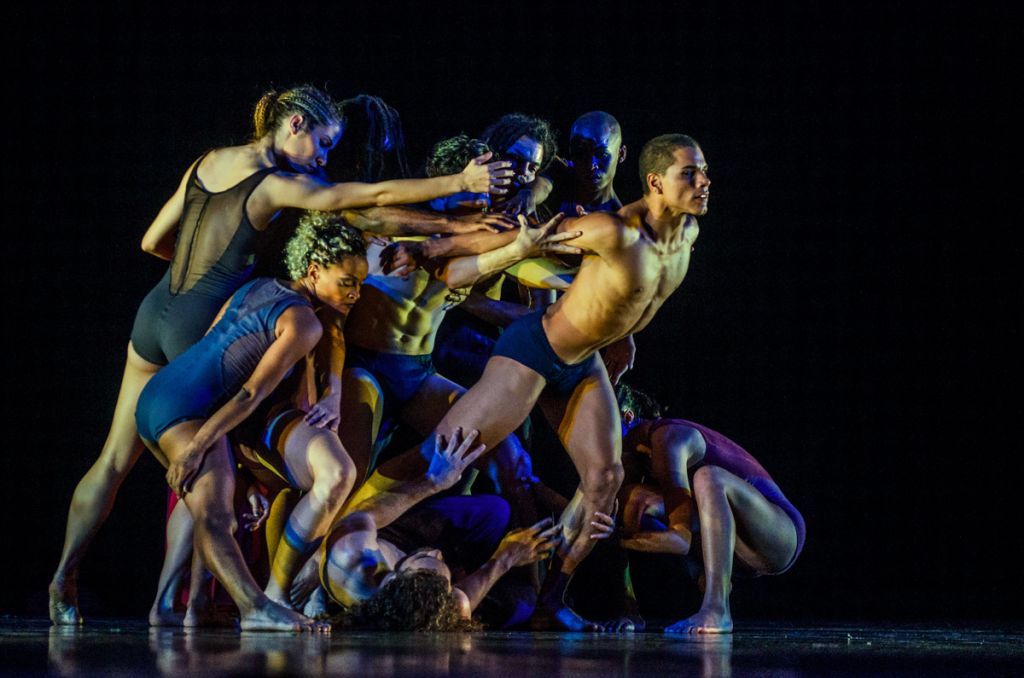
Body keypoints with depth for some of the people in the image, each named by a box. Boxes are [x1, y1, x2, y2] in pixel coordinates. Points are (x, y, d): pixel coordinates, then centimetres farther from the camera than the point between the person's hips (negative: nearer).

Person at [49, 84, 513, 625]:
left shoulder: (208, 163, 11)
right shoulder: (275, 184, -9)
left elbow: (153, 241, 17)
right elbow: (379, 194, -12)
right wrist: (461, 182, -10)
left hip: (154, 313, 7)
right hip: (198, 325, -7)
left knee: (116, 458, 13)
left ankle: (63, 581, 16)